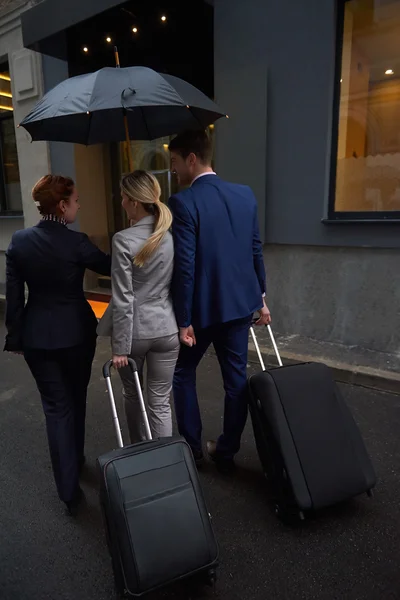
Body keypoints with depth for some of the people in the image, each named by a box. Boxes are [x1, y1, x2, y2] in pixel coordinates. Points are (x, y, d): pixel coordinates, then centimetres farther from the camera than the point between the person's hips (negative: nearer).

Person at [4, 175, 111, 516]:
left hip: (36, 335, 3)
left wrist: (15, 336, 10)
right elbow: (110, 268, -1)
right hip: (76, 333, -2)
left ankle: (69, 490, 13)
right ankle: (76, 460, 42)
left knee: (56, 406, 10)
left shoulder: (19, 241, -4)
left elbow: (13, 295, 0)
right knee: (76, 399, 21)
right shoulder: (76, 242, -16)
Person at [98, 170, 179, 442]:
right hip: (167, 329, 3)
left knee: (133, 395, 21)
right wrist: (183, 324, 16)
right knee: (160, 402, 10)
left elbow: (123, 299, -16)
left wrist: (120, 346, -10)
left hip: (135, 331, -2)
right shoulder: (173, 236, -1)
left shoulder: (124, 240, -15)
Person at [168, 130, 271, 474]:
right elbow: (256, 251, 7)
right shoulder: (245, 194, 4)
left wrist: (183, 320, -12)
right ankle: (227, 452, 28)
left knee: (183, 373, 17)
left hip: (202, 307, -5)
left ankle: (192, 448, 27)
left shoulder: (182, 203, -16)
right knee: (236, 377, 13)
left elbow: (184, 266, -18)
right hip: (240, 303, 6)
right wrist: (260, 298, 16)